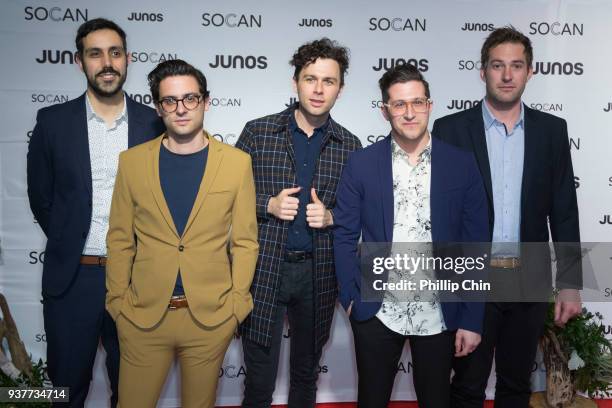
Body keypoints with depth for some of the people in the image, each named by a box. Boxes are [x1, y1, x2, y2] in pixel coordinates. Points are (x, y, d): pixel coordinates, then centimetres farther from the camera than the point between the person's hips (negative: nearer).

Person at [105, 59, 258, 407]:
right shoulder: (132, 161, 0)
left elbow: (245, 240, 0)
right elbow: (120, 239, 5)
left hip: (212, 317, 0)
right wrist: (117, 299, 1)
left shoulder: (237, 162, -4)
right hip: (142, 315, 1)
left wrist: (236, 303, -3)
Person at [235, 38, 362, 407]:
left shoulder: (349, 145, 3)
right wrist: (269, 205, -14)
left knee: (306, 374, 20)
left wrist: (330, 217, -10)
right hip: (263, 270, -1)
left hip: (318, 273, 2)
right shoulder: (258, 132, -2)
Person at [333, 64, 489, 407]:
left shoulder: (462, 165, -3)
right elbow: (345, 237, 1)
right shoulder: (361, 164, -4)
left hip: (439, 315, 0)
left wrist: (472, 320, -4)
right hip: (375, 313, 0)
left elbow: (475, 246, -3)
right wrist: (351, 297, -5)